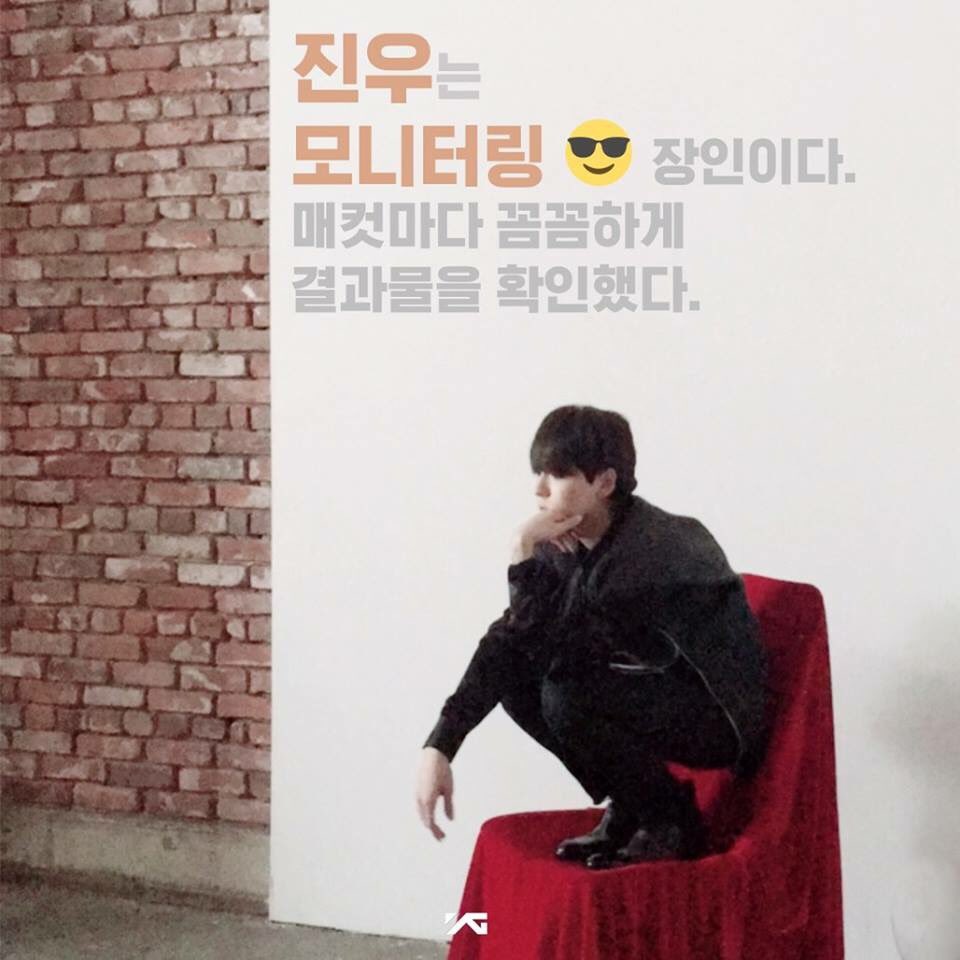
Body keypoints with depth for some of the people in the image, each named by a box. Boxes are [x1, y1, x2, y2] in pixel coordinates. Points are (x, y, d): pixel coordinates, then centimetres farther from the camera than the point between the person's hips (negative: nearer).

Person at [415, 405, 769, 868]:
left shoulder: (650, 548, -29)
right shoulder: (567, 548, -5)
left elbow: (543, 642, -31)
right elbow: (506, 642, -8)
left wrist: (524, 552, -29)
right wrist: (438, 748, -16)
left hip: (722, 717, -8)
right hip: (649, 691, 8)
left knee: (568, 695, -29)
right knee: (512, 674, -8)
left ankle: (673, 821, -5)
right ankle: (626, 808, 5)